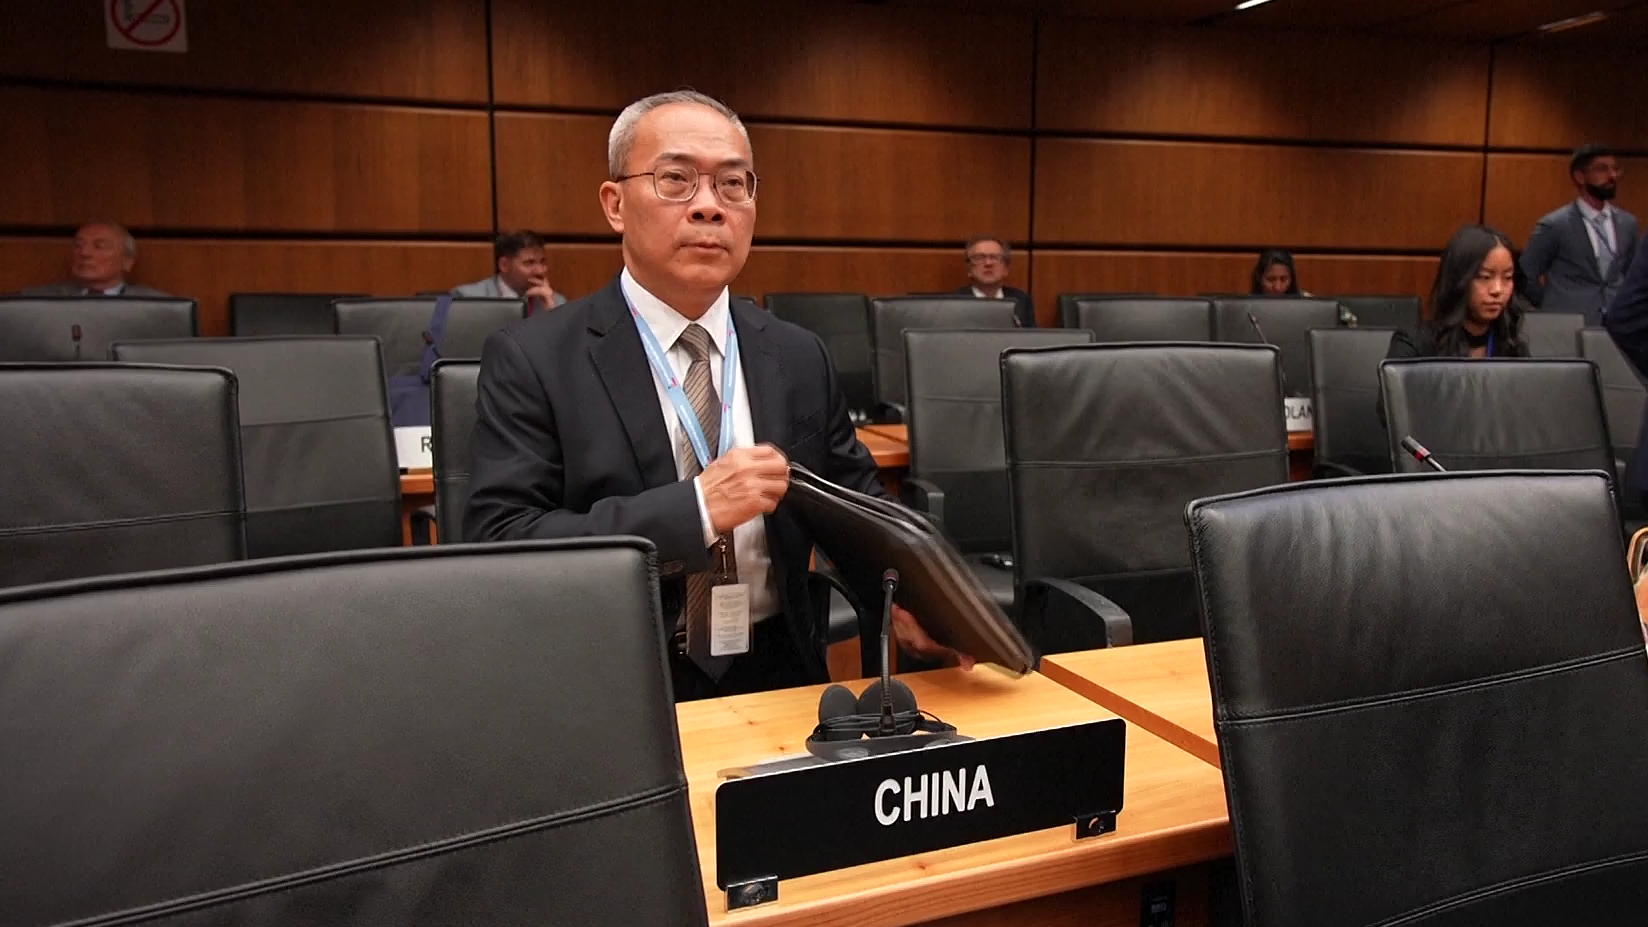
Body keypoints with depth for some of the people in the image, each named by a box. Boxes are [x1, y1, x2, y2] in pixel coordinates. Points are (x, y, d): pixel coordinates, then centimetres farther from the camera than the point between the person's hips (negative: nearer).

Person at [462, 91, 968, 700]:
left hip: (778, 679, 4)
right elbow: (498, 548, -12)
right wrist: (696, 507, -20)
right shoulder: (532, 361, -3)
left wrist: (902, 600, -4)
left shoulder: (800, 359, 9)